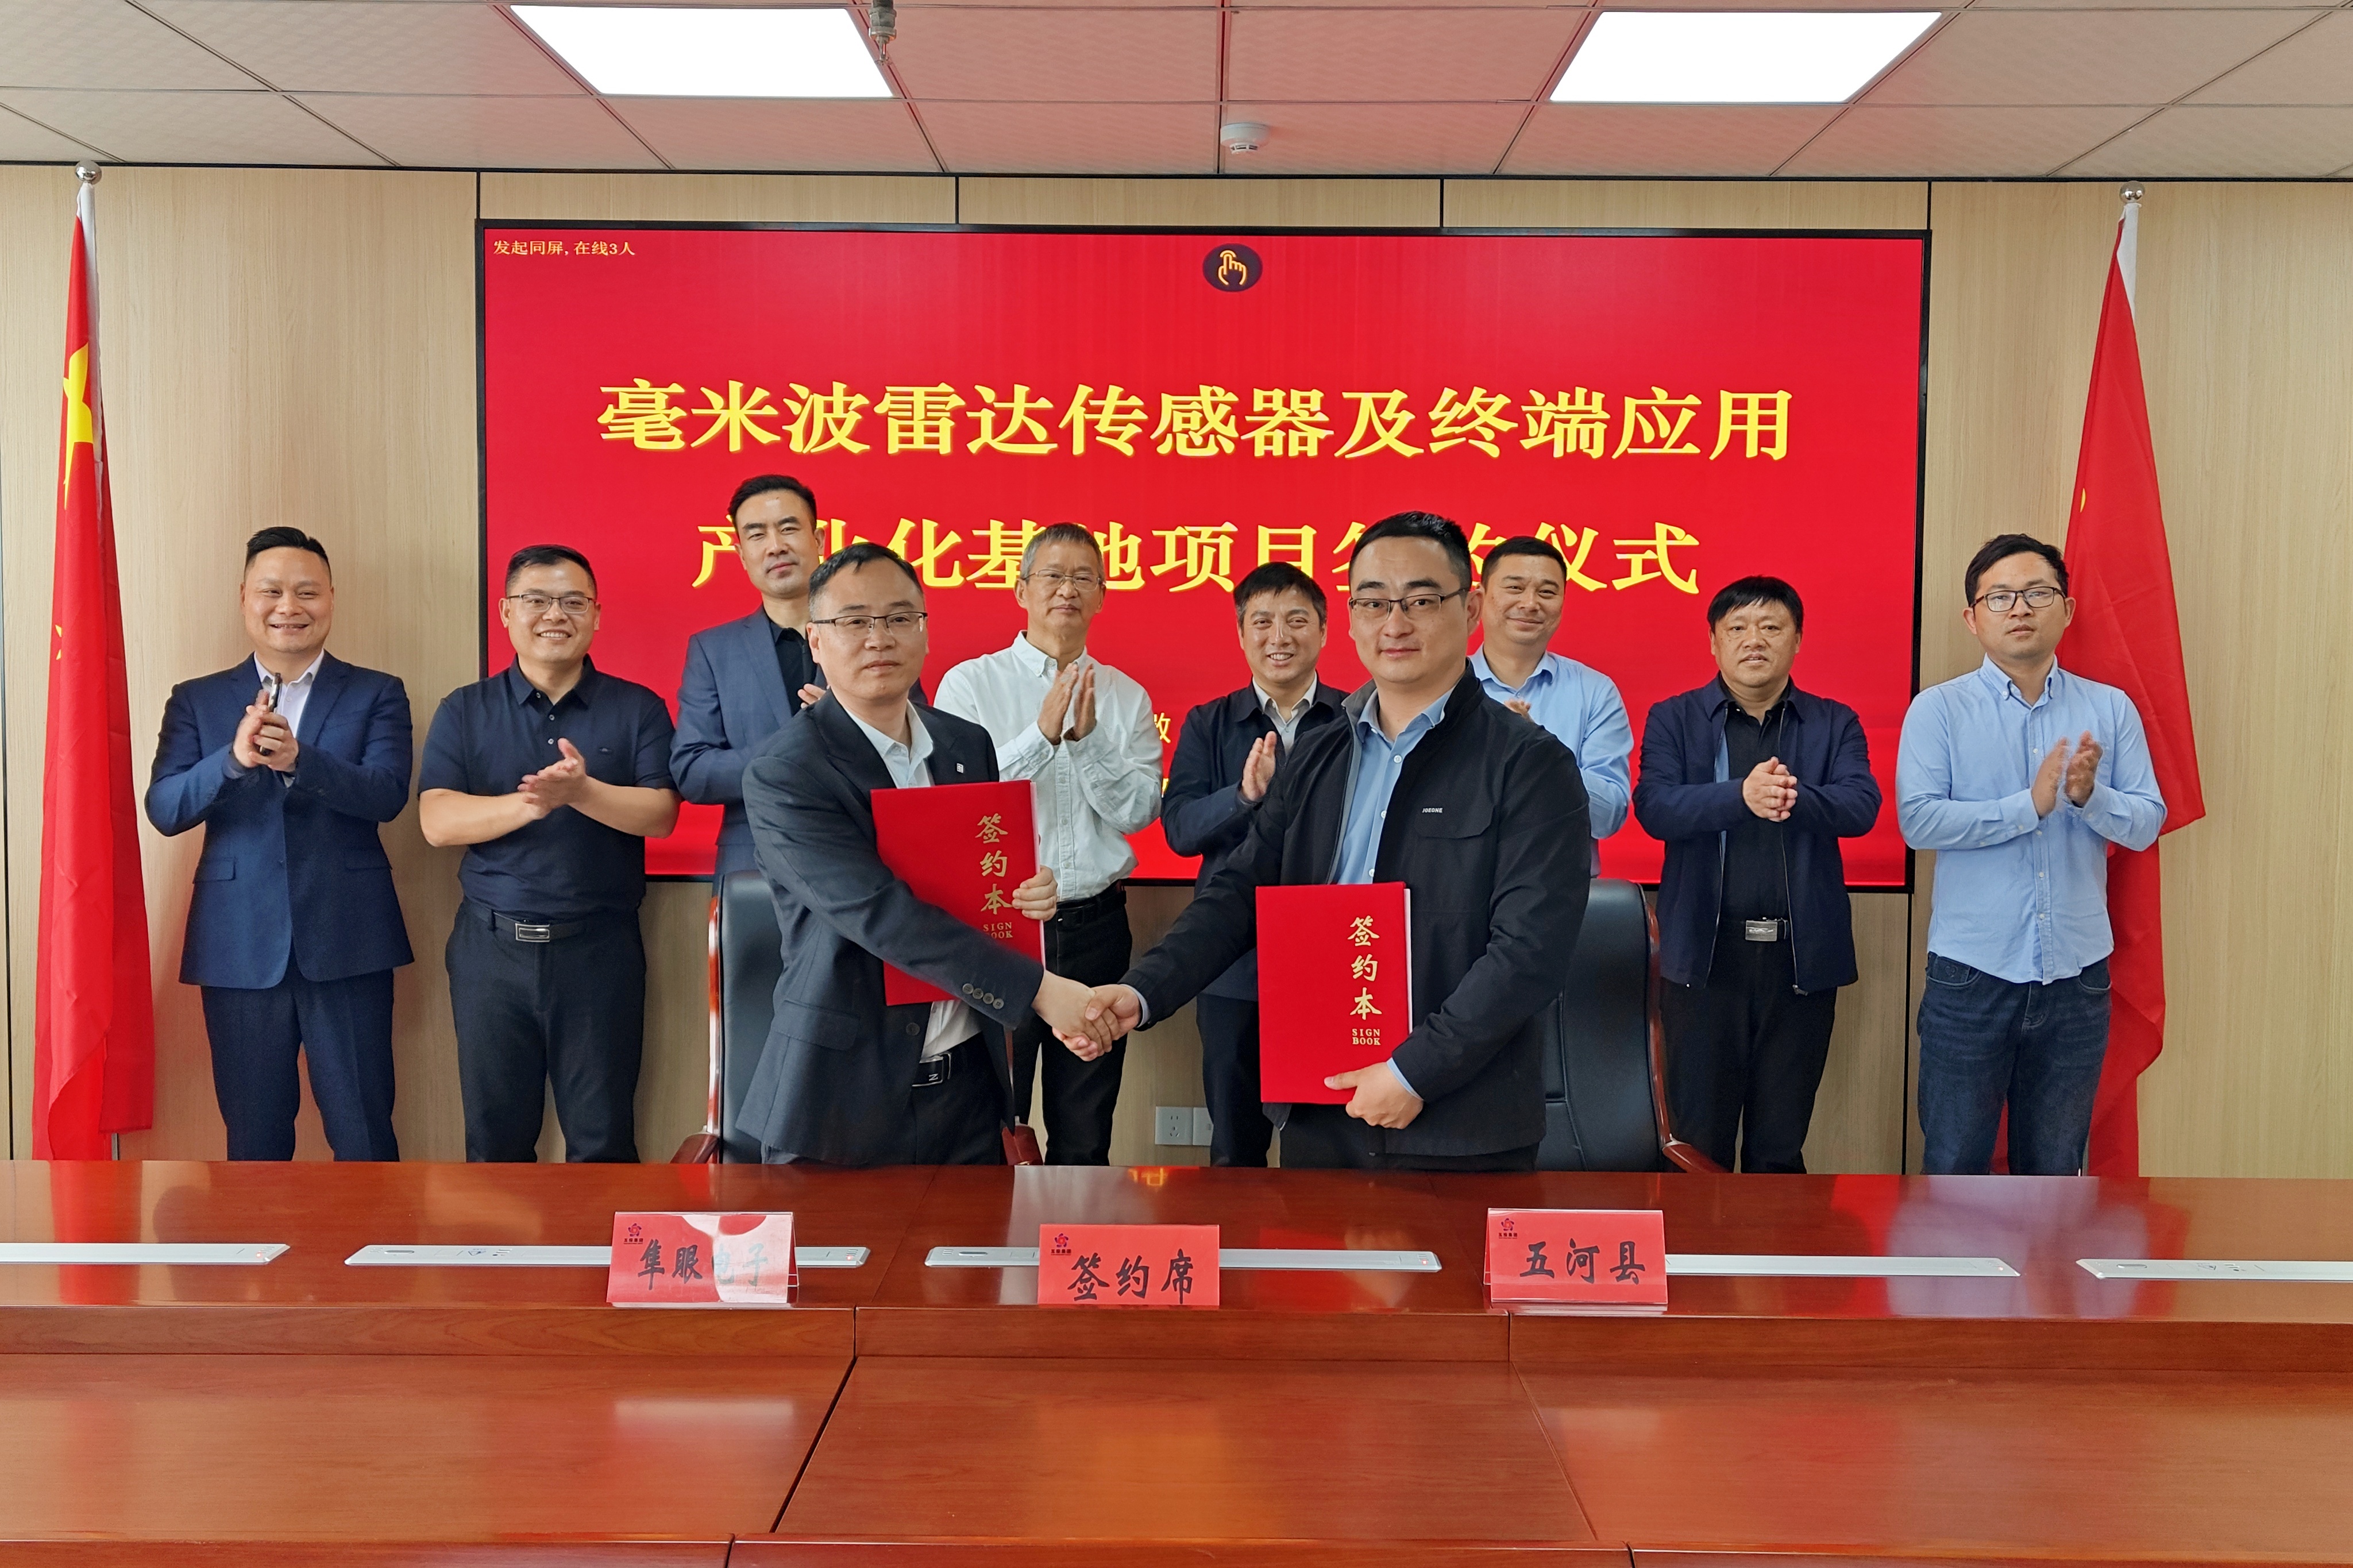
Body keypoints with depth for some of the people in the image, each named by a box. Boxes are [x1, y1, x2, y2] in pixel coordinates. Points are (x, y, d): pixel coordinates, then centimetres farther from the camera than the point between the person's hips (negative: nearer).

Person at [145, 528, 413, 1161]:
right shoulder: (197, 701, 10)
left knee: (363, 1135, 2)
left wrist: (299, 759, -26)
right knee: (253, 1138, 9)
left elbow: (386, 796, -9)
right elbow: (163, 811, -2)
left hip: (346, 943, -1)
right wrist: (234, 758, -20)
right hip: (239, 946, 2)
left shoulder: (377, 694, 5)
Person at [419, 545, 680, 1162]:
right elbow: (437, 820, -6)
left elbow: (661, 814, -7)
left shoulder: (637, 709, 4)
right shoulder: (465, 712, 6)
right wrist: (531, 803, -20)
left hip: (600, 948, -1)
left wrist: (582, 793, -23)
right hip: (492, 946, 1)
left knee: (603, 1141, 5)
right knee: (495, 1138, 10)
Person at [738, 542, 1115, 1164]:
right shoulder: (783, 775, -13)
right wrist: (1040, 989, -26)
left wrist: (1031, 890, -7)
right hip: (843, 1097, -5)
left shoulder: (970, 745, 8)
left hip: (968, 1082, 5)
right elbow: (884, 916, -23)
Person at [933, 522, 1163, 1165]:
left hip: (1095, 925, 3)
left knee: (1085, 1137, 10)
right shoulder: (970, 683, 2)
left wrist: (1088, 738, -13)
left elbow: (1138, 811, 0)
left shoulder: (1127, 697, 9)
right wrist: (1043, 734, -17)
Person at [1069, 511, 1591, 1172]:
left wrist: (1416, 1072, -18)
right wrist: (1141, 992, -10)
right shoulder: (1313, 763, 11)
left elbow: (1530, 947, -14)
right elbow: (1240, 895, 6)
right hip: (1317, 1117, 5)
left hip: (1461, 1131, -4)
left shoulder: (1532, 766, -7)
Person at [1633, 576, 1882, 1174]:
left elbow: (1861, 805, -7)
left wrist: (1795, 799, -28)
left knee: (1781, 1147, 10)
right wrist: (1741, 796, -27)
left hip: (1802, 958, 1)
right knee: (1700, 1143, 6)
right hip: (1705, 955, -1)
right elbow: (1655, 808, -10)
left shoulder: (1835, 724, 9)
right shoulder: (1673, 720, 5)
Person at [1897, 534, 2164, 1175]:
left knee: (2056, 1163, 15)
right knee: (1955, 1159, 6)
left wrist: (2090, 795, -20)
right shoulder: (1939, 709, -3)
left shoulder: (2111, 710, 5)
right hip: (1971, 974, -2)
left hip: (2077, 976, 3)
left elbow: (2146, 823, 0)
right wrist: (2031, 805, -19)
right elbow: (1918, 819, -14)